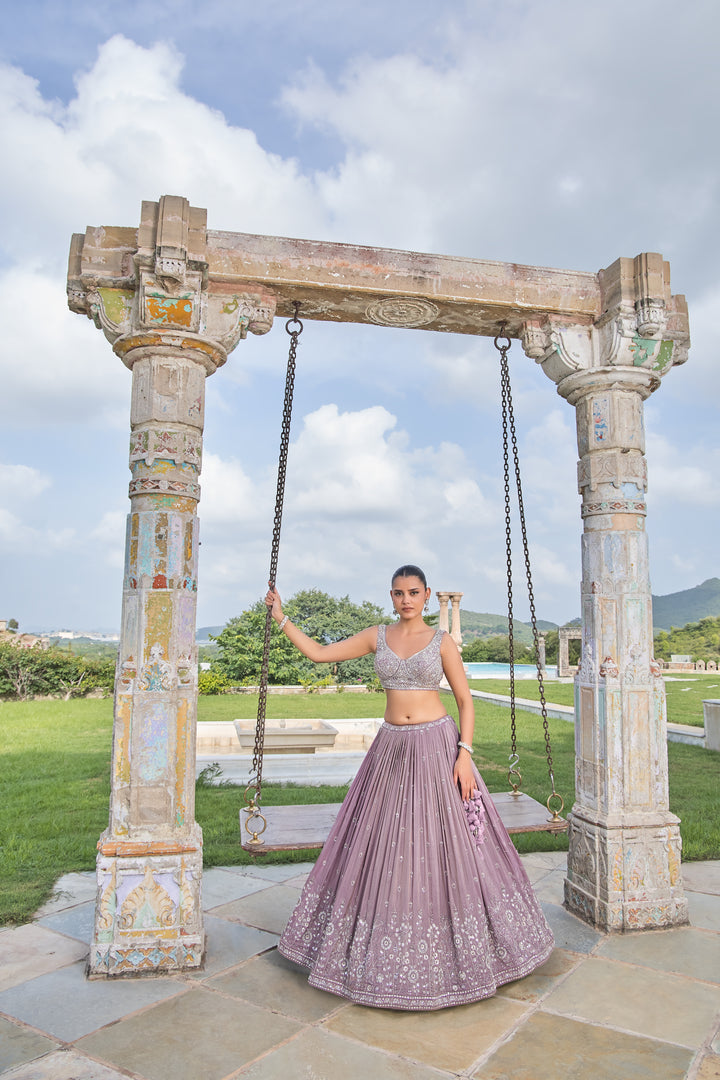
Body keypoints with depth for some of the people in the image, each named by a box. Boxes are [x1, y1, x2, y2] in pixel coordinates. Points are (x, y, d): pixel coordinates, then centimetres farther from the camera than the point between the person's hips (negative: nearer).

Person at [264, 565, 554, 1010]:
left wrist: (465, 755, -12)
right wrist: (282, 618, 4)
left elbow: (466, 701, -2)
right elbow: (319, 653, 7)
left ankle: (464, 949, 23)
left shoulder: (442, 641, -3)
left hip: (437, 747, -3)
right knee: (383, 847, 9)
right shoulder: (377, 637, 5)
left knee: (448, 846, 3)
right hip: (391, 749, 3)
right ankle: (384, 952, 28)